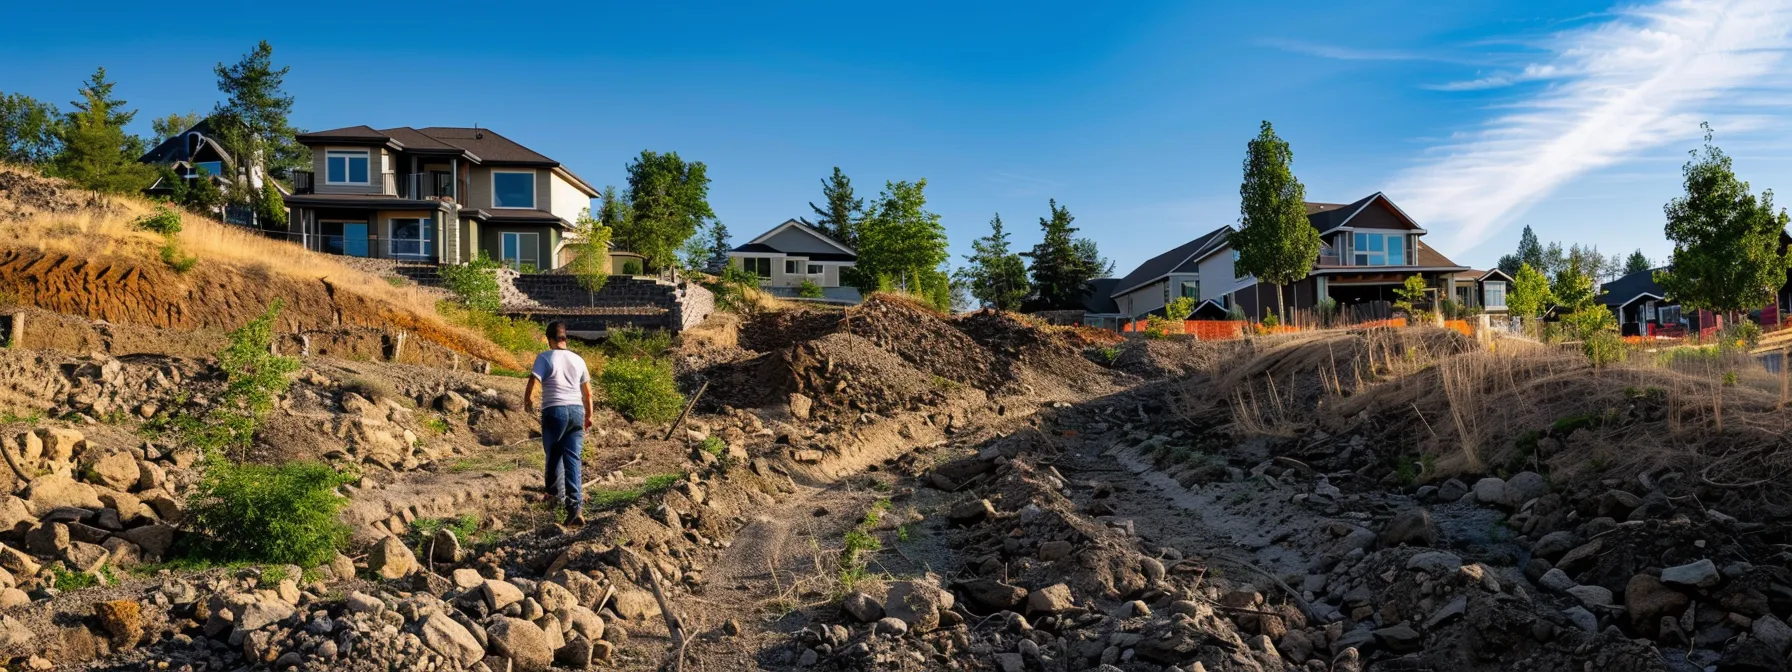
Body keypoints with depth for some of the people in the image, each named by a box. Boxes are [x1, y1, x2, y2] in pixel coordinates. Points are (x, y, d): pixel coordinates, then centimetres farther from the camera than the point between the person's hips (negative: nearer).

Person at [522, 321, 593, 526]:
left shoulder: (545, 358, -4)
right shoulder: (578, 359, 10)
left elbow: (532, 383, -11)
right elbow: (587, 392, 16)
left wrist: (527, 403, 10)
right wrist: (588, 416, 29)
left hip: (554, 411, -3)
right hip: (577, 411, 4)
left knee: (554, 455, 15)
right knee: (573, 459, 0)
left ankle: (555, 494, 29)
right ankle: (576, 508, -10)